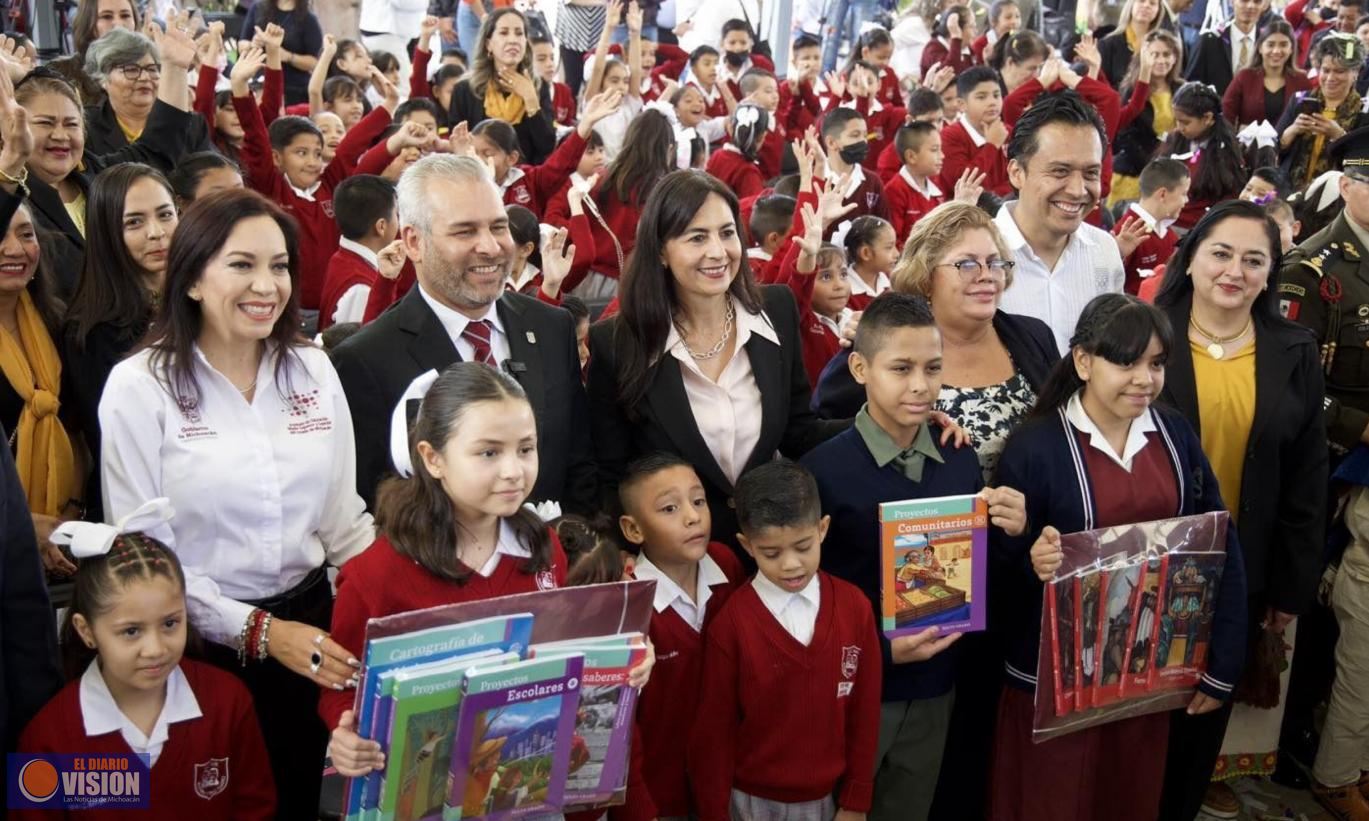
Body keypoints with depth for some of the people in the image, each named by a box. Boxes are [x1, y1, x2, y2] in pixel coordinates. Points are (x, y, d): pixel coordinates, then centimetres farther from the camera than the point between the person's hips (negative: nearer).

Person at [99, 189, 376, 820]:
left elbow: (343, 519, 6)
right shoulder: (140, 386, -10)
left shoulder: (313, 370, 2)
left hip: (313, 626, 3)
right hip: (201, 643, -3)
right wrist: (258, 631, -18)